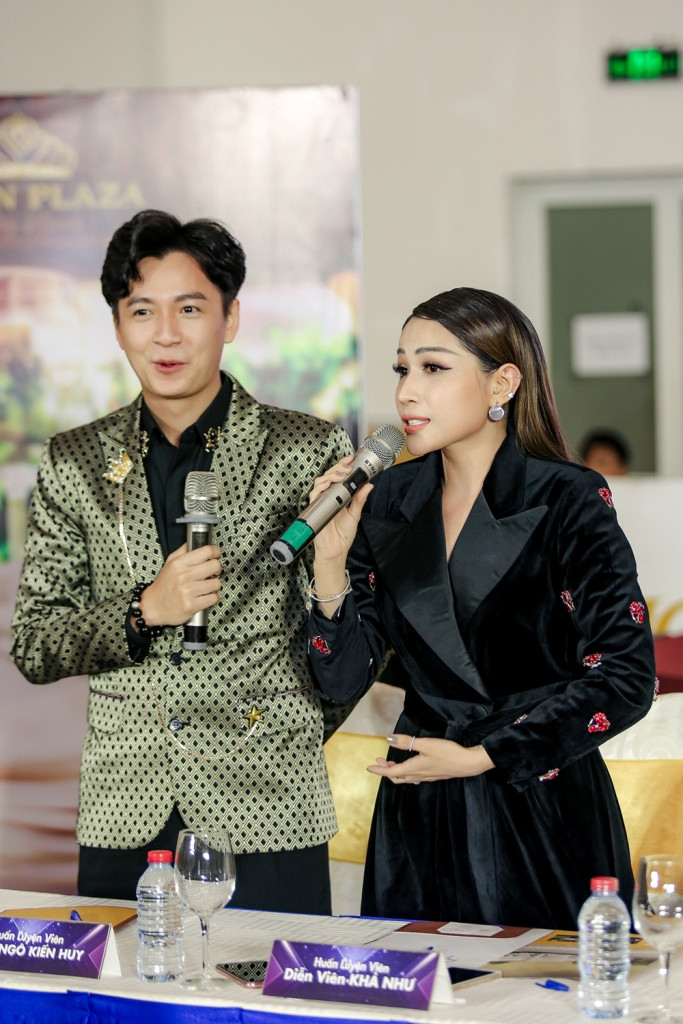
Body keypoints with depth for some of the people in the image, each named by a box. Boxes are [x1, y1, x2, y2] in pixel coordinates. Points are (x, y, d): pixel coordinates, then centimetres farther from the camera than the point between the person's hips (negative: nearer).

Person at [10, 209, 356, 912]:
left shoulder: (310, 451, 1)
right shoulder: (73, 465, 8)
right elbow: (32, 648, 5)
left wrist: (294, 733, 5)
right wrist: (144, 612, -10)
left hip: (267, 811, -2)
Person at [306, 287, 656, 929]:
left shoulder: (567, 501, -9)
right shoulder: (391, 500, 5)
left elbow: (626, 679, -12)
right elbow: (345, 678, 4)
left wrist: (480, 756, -12)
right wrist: (331, 558, -10)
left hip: (544, 820, -4)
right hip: (417, 821, 4)